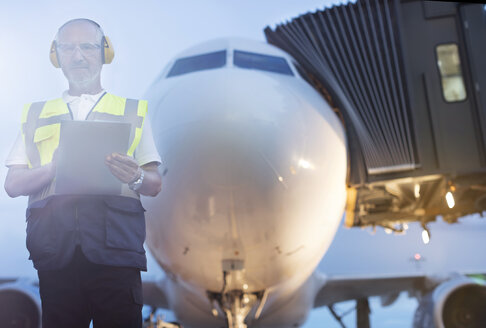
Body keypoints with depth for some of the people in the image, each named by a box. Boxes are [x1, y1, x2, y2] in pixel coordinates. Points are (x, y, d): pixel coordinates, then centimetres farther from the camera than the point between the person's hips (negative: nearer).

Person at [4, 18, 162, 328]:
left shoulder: (132, 111, 16)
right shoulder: (36, 114, 20)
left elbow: (155, 185, 10)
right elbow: (12, 184, 11)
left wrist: (135, 178, -14)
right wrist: (55, 167, -9)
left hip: (114, 245, -1)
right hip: (55, 245, 2)